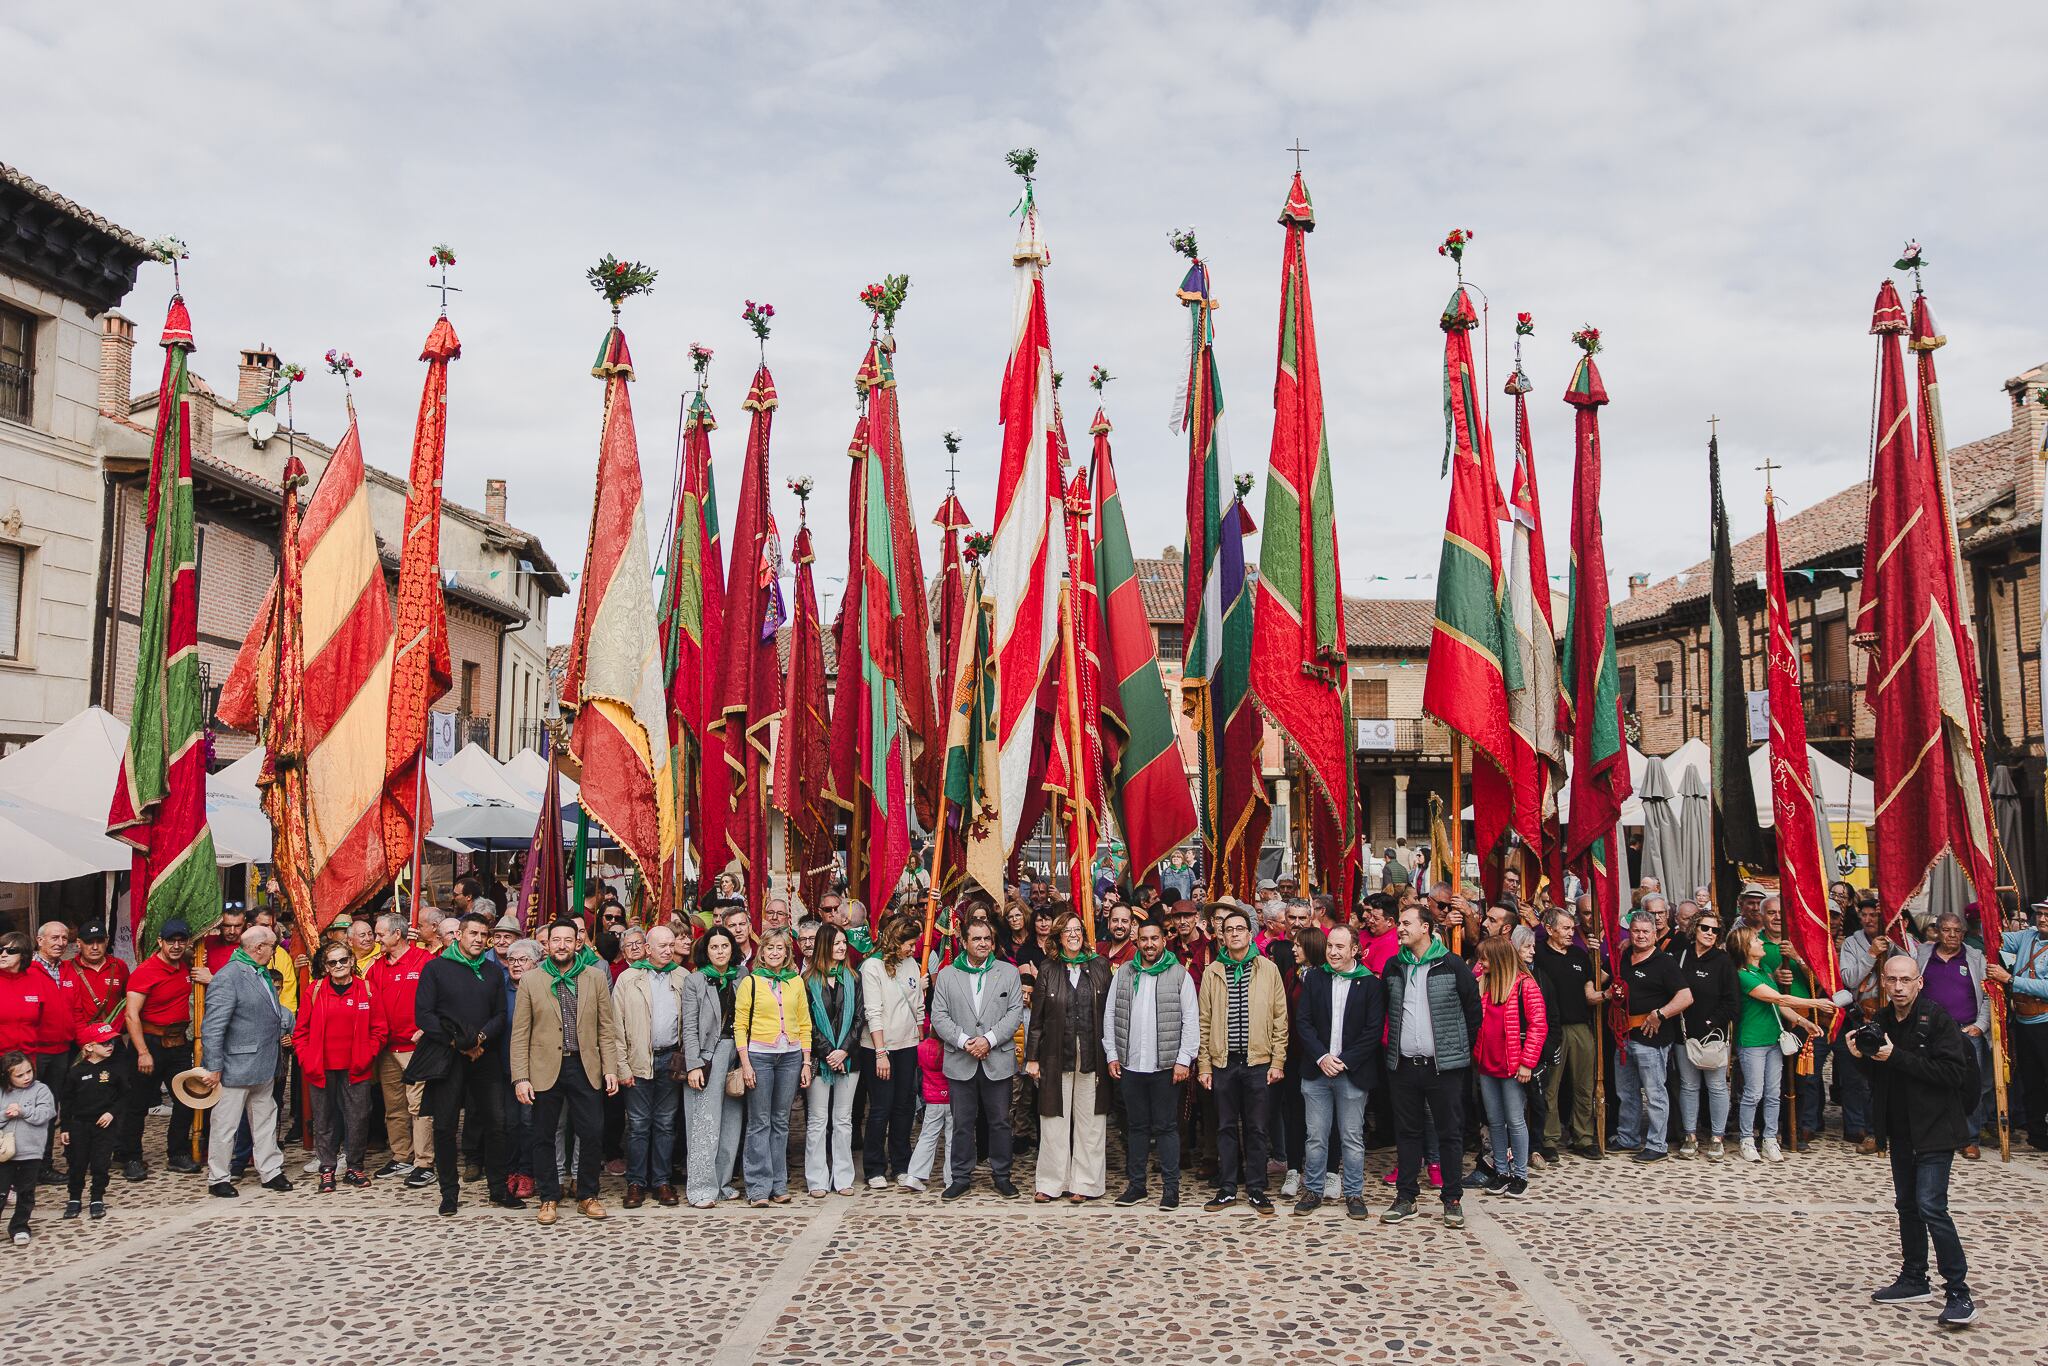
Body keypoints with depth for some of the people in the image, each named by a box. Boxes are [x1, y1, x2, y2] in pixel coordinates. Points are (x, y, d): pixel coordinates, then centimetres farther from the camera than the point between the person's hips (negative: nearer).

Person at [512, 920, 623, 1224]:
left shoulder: (596, 977, 5)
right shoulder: (531, 981, 2)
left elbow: (607, 1027, 5)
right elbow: (520, 1035, 1)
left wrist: (611, 1068, -1)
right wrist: (520, 1077, -6)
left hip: (585, 1068, 1)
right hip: (545, 1069, 0)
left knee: (592, 1134, -1)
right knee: (544, 1137, 6)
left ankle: (587, 1196, 15)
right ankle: (549, 1198, 21)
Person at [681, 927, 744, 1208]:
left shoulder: (741, 979, 10)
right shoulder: (694, 981, 0)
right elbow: (689, 1027, -4)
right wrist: (693, 1065, -12)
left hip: (736, 1054, 4)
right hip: (708, 1054, -4)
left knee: (731, 1122, 6)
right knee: (705, 1122, -7)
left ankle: (721, 1182, 16)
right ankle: (701, 1188, -3)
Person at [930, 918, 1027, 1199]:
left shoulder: (1009, 973, 6)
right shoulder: (947, 975, 6)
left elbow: (1015, 1012, -1)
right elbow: (939, 1016, 1)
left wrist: (989, 1039, -13)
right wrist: (964, 1041, -12)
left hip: (998, 1059, 0)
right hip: (960, 1061, 0)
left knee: (1000, 1121, 6)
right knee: (962, 1122, 5)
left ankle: (1001, 1175, 18)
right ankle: (961, 1177, 16)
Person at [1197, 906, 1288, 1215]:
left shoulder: (1268, 969, 1)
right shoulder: (1212, 972, 5)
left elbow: (1280, 1018, 2)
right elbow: (1204, 1021, 6)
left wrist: (1278, 1061, -3)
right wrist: (1204, 1065, 2)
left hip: (1258, 1061, -1)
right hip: (1223, 1062, 1)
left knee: (1256, 1128, 5)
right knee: (1226, 1127, 8)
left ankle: (1256, 1189, 15)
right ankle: (1226, 1189, 16)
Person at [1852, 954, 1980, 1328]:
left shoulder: (1937, 1018, -14)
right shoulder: (1880, 1022, 6)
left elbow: (1954, 1072, -23)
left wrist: (1897, 1057, -24)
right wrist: (1861, 1057, -6)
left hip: (1935, 1127, -7)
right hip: (1900, 1129, 7)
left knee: (1931, 1206, -14)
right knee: (1907, 1204, 15)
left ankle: (1960, 1293, -7)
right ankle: (1914, 1279, 28)